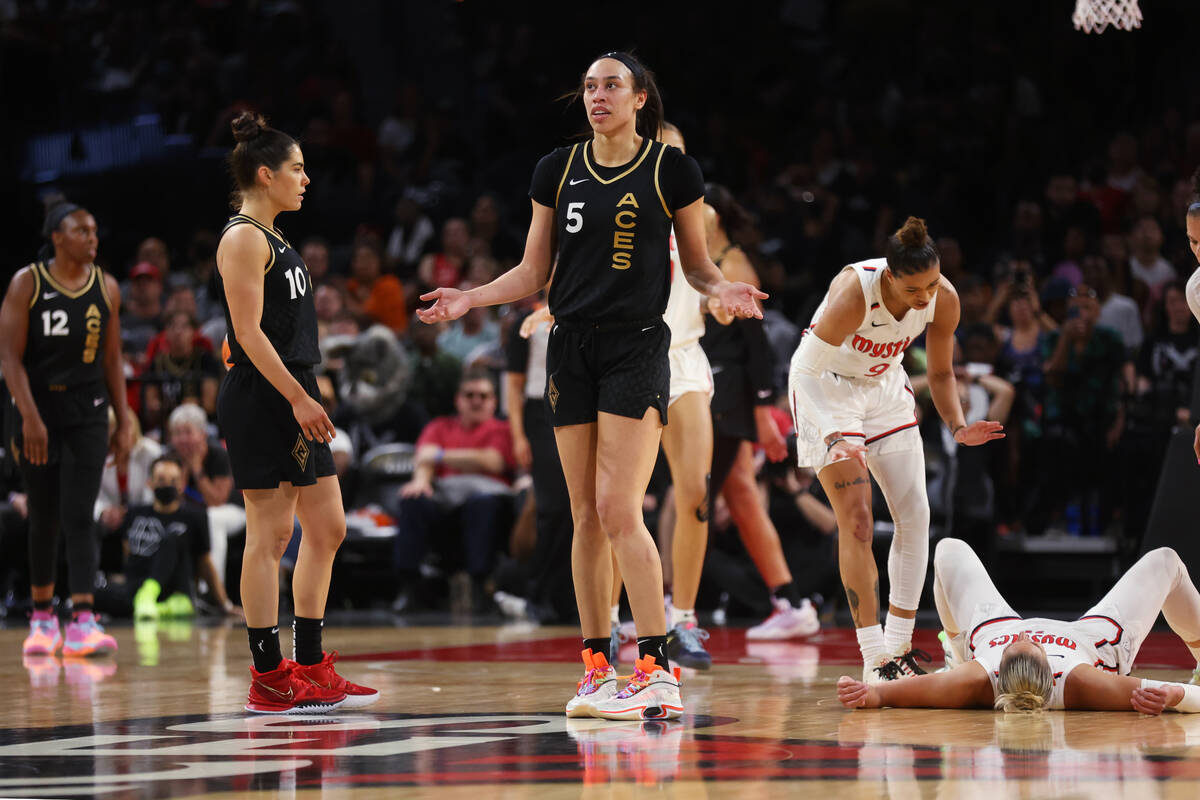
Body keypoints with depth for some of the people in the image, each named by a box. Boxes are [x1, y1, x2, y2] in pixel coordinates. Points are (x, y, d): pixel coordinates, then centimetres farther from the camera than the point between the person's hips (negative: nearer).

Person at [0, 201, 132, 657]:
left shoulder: (106, 288, 5)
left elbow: (111, 360, 11)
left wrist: (124, 422, 7)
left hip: (87, 414, 2)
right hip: (37, 411, -2)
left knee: (79, 516, -9)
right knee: (44, 518, 7)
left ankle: (83, 621, -18)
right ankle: (42, 617, 22)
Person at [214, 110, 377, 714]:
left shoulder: (271, 238, 19)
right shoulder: (244, 238, -10)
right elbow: (249, 333, -17)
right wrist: (298, 398, -21)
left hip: (294, 397, 10)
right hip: (260, 397, -10)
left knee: (327, 528, 10)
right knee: (269, 534, -7)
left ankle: (310, 668, 15)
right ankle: (269, 679, -4)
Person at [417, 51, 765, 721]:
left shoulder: (672, 169, -1)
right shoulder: (558, 170, 8)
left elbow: (698, 265, 6)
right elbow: (533, 273, 13)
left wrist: (723, 289, -16)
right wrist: (468, 299, 0)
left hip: (639, 346, -4)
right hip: (572, 348, 4)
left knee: (618, 509, -14)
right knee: (586, 515, 4)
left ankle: (658, 671, -11)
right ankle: (598, 670, 11)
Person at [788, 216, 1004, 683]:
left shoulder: (944, 300, -18)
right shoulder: (854, 291, -34)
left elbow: (940, 373, 0)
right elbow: (807, 369, -30)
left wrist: (958, 427, -16)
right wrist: (834, 440, -41)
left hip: (884, 386, 5)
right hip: (825, 386, -5)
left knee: (915, 515, -4)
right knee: (856, 521, -15)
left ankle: (899, 646, 6)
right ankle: (875, 661, -12)